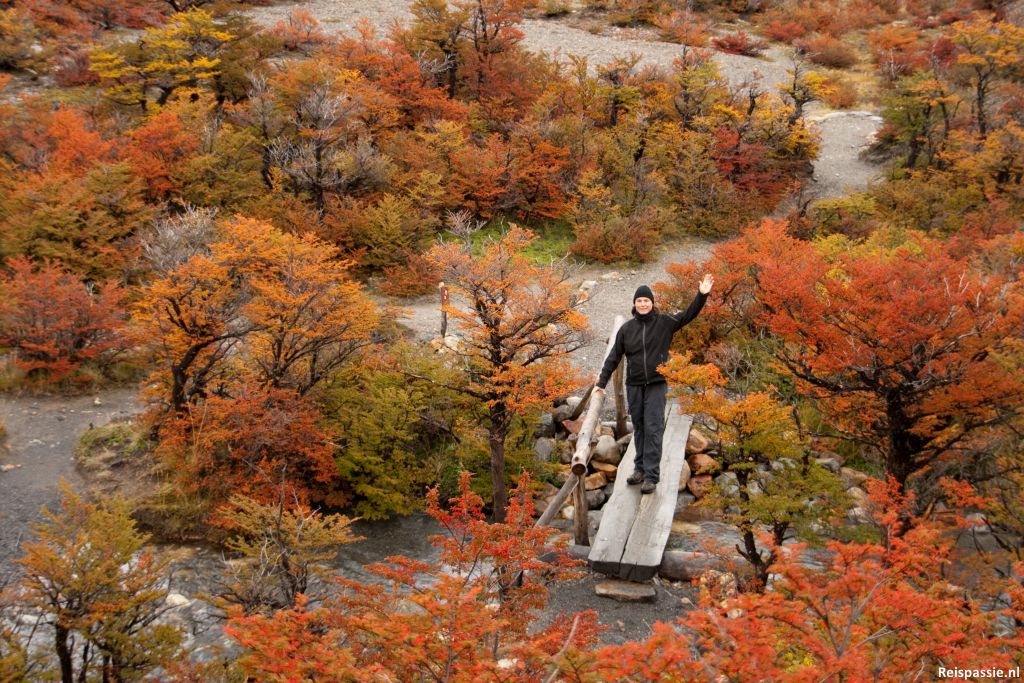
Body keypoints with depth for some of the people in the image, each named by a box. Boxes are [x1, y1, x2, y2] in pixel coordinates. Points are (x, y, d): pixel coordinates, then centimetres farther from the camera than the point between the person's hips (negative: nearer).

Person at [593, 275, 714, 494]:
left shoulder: (664, 323, -1)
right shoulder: (626, 328, 4)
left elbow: (689, 314, -2)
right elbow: (614, 357, 8)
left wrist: (702, 295, -16)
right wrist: (602, 382, 7)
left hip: (656, 385, -3)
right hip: (634, 386, 3)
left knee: (653, 429, -7)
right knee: (639, 428, 11)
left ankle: (651, 476, -8)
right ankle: (640, 468, 23)